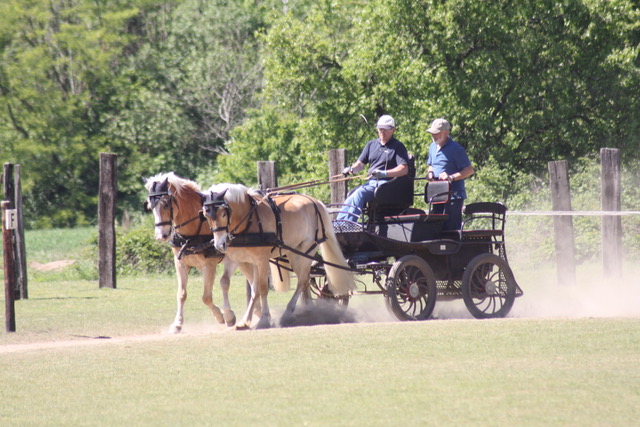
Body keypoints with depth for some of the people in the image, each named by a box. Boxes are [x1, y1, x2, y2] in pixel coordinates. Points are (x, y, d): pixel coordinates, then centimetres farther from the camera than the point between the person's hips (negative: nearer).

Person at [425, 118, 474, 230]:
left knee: (452, 227, -11)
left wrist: (451, 177, -23)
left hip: (453, 195, -8)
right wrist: (430, 173, 5)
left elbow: (469, 170, -12)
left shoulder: (455, 149, -11)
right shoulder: (433, 147, 13)